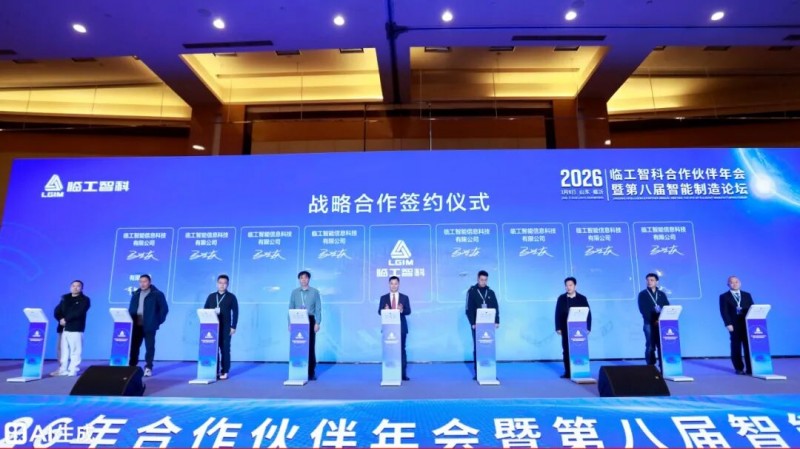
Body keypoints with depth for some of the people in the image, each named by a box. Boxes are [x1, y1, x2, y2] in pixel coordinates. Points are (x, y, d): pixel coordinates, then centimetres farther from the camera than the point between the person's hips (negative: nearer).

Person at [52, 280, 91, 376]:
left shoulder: (85, 299, 2)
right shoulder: (65, 298, 19)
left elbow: (78, 313, -12)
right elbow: (57, 311, 9)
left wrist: (66, 319, -15)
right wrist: (60, 319, -9)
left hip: (75, 329, -5)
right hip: (63, 329, 5)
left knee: (75, 352, -6)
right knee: (63, 351, 8)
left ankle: (73, 371, -2)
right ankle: (63, 370, 16)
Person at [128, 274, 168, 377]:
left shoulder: (157, 294, -3)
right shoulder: (136, 294, 13)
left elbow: (164, 308, -4)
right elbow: (131, 309, 19)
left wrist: (158, 321, -7)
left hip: (149, 325, -5)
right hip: (136, 325, 5)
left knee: (149, 347, -1)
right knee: (134, 346, 8)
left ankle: (148, 368, 5)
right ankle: (132, 366, 19)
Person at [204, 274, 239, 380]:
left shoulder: (231, 297, 1)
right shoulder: (211, 296, 11)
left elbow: (235, 312, -2)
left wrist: (233, 326, -8)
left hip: (225, 328, -3)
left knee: (225, 349, 0)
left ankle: (225, 371, 5)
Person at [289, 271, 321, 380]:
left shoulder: (315, 292, 3)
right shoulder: (294, 292, 8)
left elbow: (318, 308, 0)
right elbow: (291, 308, 8)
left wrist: (317, 323, -7)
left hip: (310, 320, -1)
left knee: (310, 346, 0)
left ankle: (311, 372, 8)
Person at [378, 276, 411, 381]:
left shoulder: (405, 297, 7)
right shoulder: (383, 298, 8)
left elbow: (409, 311, -1)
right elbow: (380, 312, 0)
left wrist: (402, 310, -23)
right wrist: (385, 310, -23)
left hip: (401, 327, 0)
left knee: (402, 350, 2)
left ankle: (403, 374, 6)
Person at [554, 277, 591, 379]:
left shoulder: (582, 298, 3)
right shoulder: (561, 298, 5)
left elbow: (588, 313, 2)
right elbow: (558, 314, 3)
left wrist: (588, 327, -6)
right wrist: (558, 328, -5)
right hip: (566, 329, 1)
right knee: (566, 350, 2)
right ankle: (567, 372, 8)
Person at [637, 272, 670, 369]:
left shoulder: (662, 294, 14)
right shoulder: (642, 294, 4)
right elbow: (643, 310, -5)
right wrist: (654, 321, -15)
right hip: (649, 324, -3)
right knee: (650, 346, -3)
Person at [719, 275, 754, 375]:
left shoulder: (747, 295, 17)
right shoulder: (724, 297, 5)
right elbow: (724, 311, -3)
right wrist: (728, 324, -14)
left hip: (748, 324, 3)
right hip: (735, 326, -3)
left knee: (749, 347, -1)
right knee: (736, 348, 1)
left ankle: (750, 369, 4)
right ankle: (739, 369, 10)